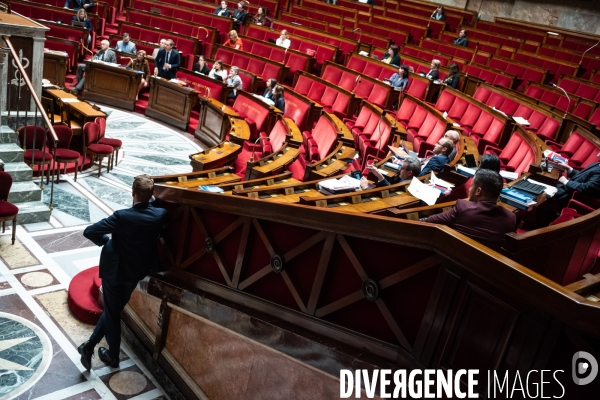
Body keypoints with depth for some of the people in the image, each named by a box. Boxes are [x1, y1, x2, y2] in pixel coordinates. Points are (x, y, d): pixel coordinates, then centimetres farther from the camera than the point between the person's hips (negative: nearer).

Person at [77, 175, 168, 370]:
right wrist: (150, 200, 1)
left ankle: (113, 355, 29)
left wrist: (105, 241, -7)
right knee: (113, 309, 23)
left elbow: (89, 232, -23)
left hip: (114, 270, -4)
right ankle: (91, 344, 31)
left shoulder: (122, 216, -29)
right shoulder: (160, 214, -17)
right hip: (138, 270, 4)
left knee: (112, 312, 16)